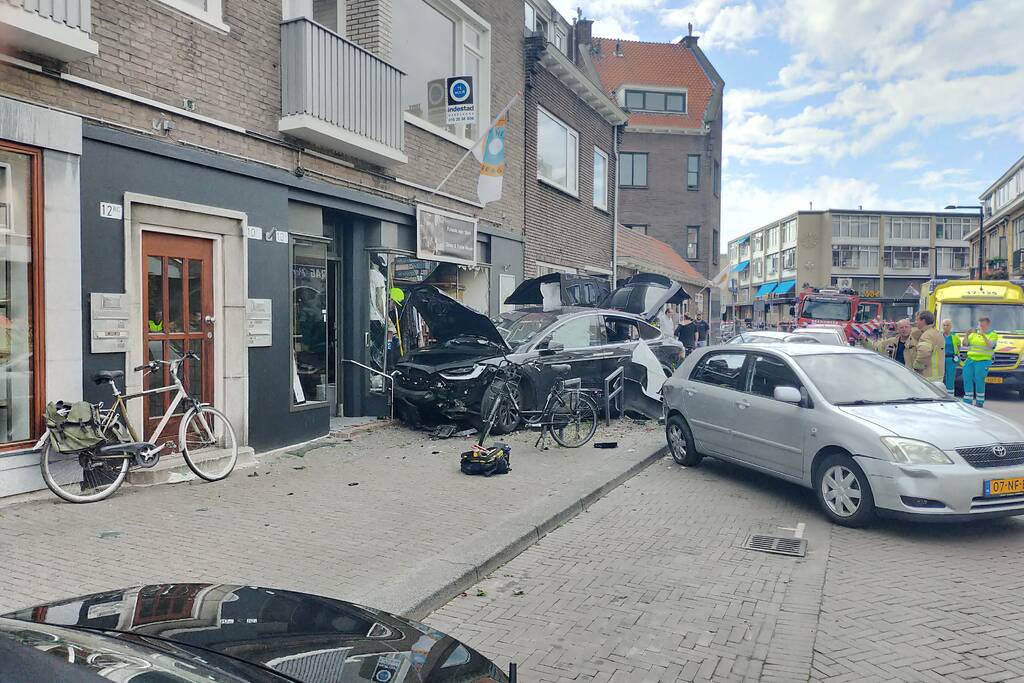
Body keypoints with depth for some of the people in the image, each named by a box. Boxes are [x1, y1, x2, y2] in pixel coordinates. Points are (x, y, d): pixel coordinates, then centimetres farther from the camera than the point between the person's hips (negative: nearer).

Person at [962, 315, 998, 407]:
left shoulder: (992, 335, 5)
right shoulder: (973, 334, 17)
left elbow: (990, 345, -13)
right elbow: (965, 343, 8)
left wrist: (983, 335, -25)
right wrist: (967, 334, -9)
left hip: (983, 361, -4)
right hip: (970, 359, 4)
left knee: (979, 381, -9)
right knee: (967, 379, -1)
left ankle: (979, 402, -1)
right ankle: (967, 401, 6)